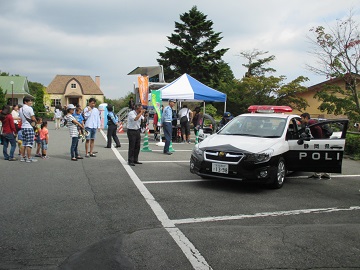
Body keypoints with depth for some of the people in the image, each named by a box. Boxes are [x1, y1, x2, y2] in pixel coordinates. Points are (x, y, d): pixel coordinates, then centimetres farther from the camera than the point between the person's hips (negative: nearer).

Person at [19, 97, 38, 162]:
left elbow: (21, 119, 17)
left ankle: (23, 157, 18)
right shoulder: (29, 108, -12)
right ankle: (29, 158, -3)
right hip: (29, 127, -8)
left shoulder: (20, 109, 13)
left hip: (23, 127, 8)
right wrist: (35, 121, 5)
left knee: (24, 143, 15)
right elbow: (33, 119, -15)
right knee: (29, 144, -4)